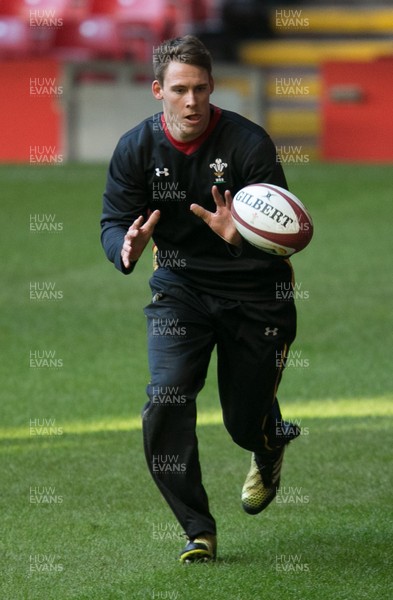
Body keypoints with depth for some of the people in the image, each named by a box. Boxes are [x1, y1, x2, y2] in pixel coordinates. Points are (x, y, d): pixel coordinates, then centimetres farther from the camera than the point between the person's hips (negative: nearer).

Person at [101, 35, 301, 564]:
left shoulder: (248, 142, -19)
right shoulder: (137, 147, -9)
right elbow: (114, 221, -8)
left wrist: (241, 236, -46)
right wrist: (126, 247, -33)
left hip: (253, 289, -2)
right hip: (180, 286, 2)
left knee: (246, 423, 4)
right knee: (166, 397, -20)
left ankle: (271, 446, 47)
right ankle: (197, 529, -6)